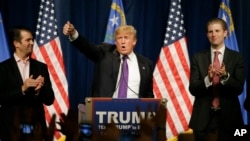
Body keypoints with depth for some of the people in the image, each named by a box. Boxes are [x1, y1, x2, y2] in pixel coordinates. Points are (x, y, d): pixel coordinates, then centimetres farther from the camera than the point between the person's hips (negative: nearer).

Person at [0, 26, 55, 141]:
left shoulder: (41, 67, 9)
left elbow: (49, 100, 6)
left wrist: (39, 90, -13)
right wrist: (22, 89, -18)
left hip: (36, 126, 2)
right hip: (11, 127, -2)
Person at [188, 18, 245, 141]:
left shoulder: (236, 58, 3)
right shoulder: (198, 58, 5)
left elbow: (239, 88, -3)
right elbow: (192, 88, -2)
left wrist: (225, 76, -23)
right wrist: (208, 79, -21)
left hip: (228, 116, 0)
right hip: (203, 117, 1)